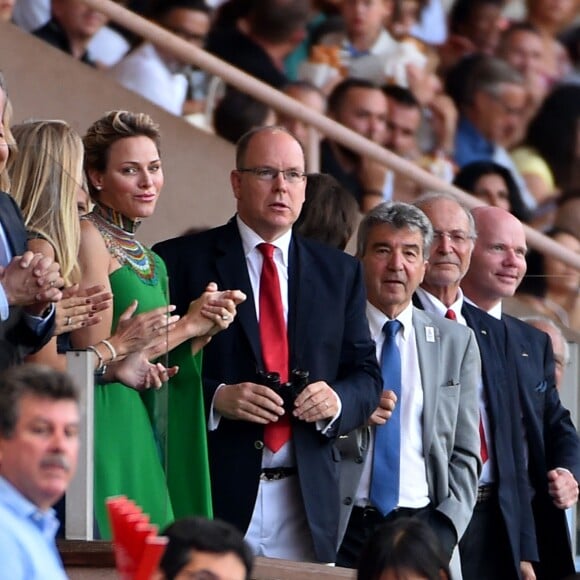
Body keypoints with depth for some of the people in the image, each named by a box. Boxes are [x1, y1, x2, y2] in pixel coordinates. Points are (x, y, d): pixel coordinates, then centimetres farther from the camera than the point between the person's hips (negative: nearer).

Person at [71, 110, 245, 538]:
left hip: (145, 434, 8)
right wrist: (185, 327, -7)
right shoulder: (89, 238, -8)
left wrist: (205, 331, -1)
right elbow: (97, 356, -15)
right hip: (109, 423, -8)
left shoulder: (146, 259, 17)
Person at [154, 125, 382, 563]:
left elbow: (366, 375, 14)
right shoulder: (180, 261, 3)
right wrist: (215, 399, -16)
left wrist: (337, 401, -8)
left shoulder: (340, 273, 15)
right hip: (213, 494, -3)